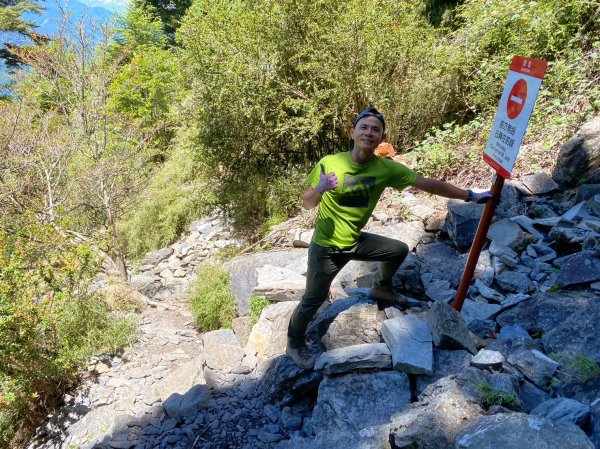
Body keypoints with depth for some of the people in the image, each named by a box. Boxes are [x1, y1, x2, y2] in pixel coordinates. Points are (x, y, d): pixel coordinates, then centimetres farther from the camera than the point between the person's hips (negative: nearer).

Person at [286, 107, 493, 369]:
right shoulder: (329, 163, -21)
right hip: (326, 247, -5)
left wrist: (470, 196, -6)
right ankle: (294, 344, 30)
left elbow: (429, 184, -8)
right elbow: (306, 204, -14)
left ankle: (380, 289, 44)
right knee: (313, 300, 3)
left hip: (355, 242, 5)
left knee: (399, 250, 16)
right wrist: (319, 190, -37)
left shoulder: (387, 169, -13)